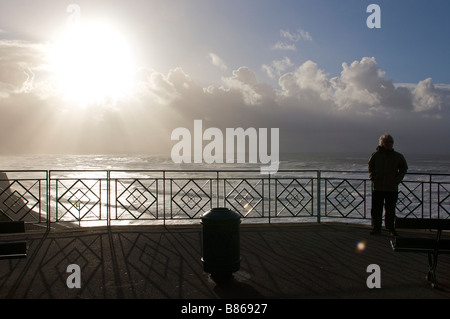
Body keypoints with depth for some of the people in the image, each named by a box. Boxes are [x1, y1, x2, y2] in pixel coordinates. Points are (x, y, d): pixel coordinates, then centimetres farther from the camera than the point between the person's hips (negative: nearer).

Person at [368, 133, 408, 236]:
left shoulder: (398, 156, 4)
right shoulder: (375, 155, 3)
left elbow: (404, 168, 15)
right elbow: (371, 167, 14)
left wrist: (397, 179, 5)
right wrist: (373, 177, 2)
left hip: (392, 188, 0)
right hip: (377, 187, 0)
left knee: (390, 210, 5)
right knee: (376, 209, 3)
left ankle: (391, 229, 17)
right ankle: (376, 228, 14)